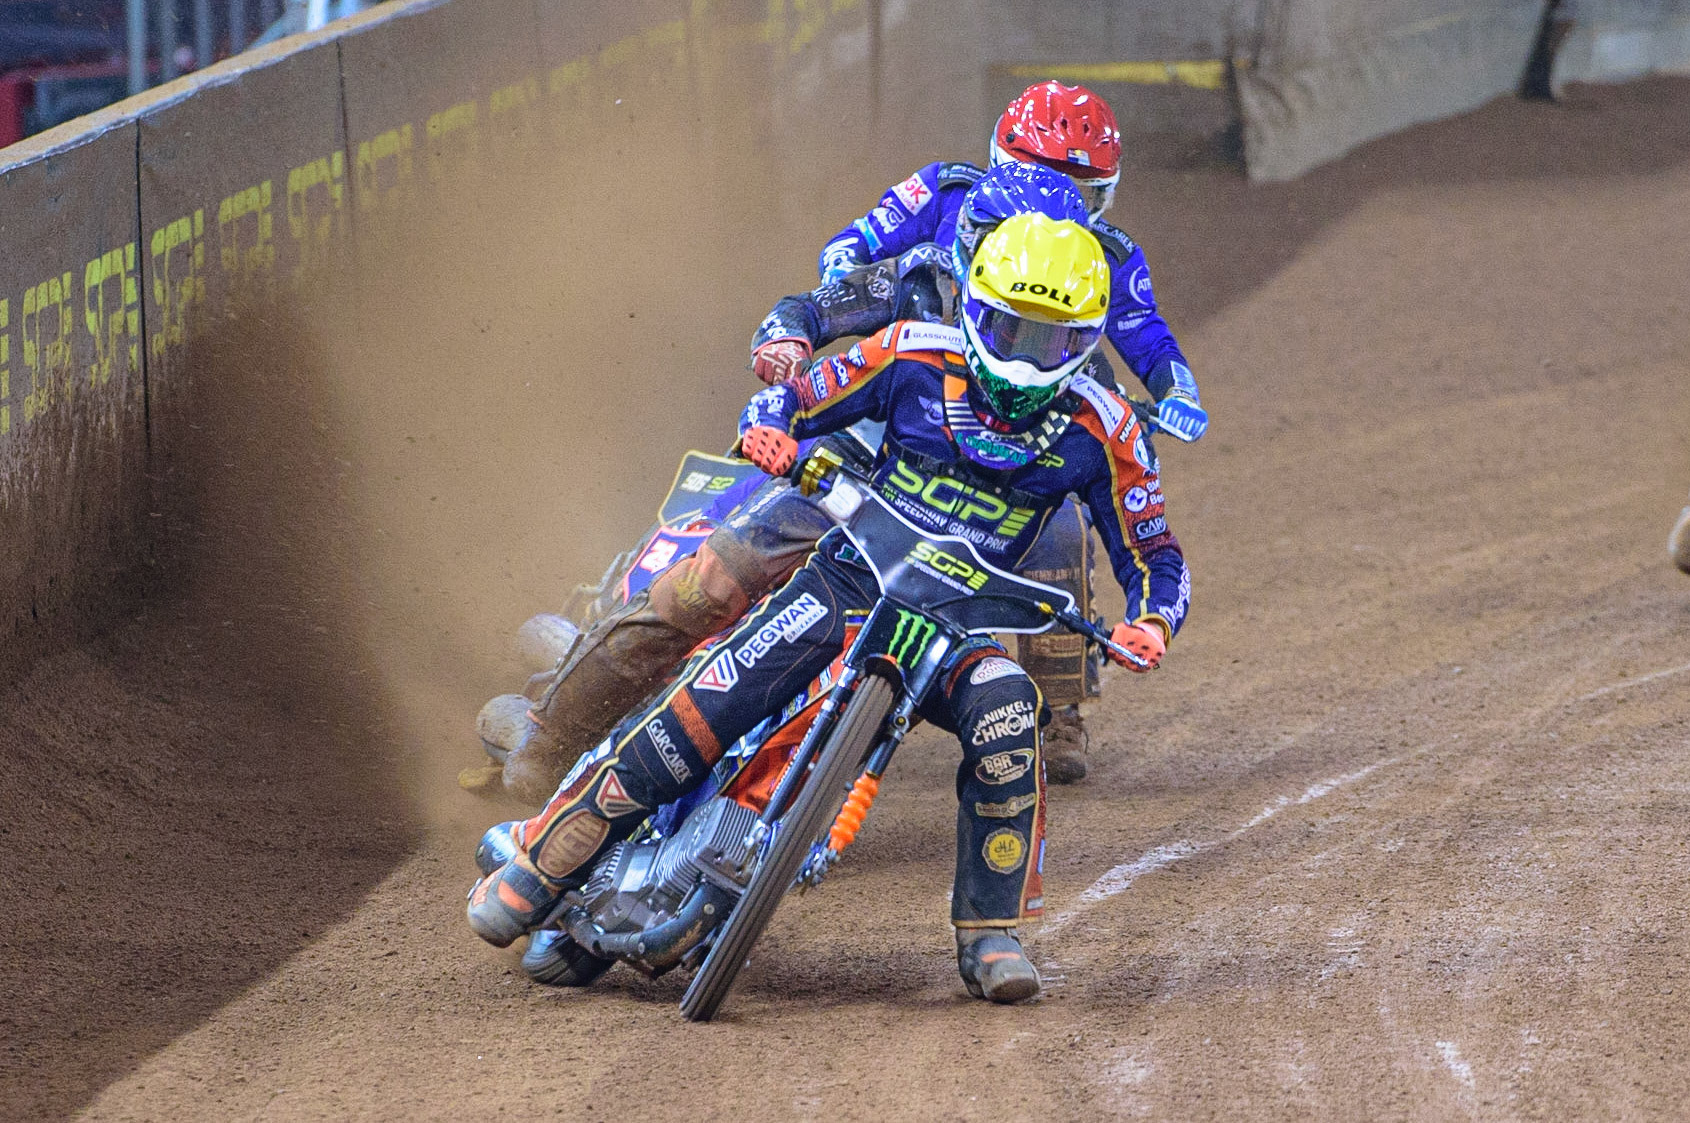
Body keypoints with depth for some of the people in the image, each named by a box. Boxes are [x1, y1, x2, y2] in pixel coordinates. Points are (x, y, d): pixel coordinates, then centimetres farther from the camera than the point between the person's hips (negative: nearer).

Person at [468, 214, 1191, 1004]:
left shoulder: (1100, 432, -3)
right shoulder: (917, 359, -4)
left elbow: (1153, 556, 3)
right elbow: (790, 403, 5)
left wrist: (1149, 624, -19)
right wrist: (768, 429, -20)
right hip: (849, 579, -1)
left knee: (1005, 714, -33)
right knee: (704, 710, -21)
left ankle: (990, 933, -18)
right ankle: (539, 864, -7)